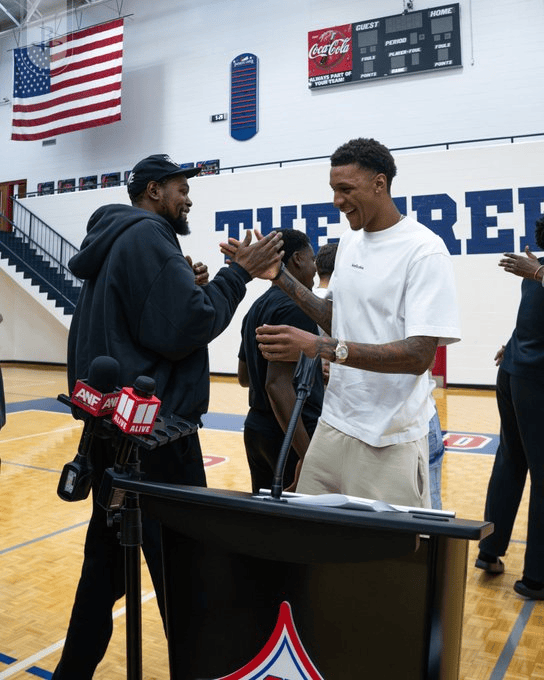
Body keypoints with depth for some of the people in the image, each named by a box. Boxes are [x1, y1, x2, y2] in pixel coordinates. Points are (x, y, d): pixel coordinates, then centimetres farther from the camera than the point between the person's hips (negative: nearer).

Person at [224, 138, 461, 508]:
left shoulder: (424, 251, -14)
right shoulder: (349, 242, 11)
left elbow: (419, 356, -21)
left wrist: (319, 346, -28)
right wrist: (278, 274, 10)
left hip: (391, 441, -7)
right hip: (334, 425, 7)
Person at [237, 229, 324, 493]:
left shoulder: (257, 307, 14)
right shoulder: (294, 308, -15)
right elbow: (278, 385, -24)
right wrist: (307, 455, -26)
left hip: (257, 429, 9)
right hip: (291, 433, -9)